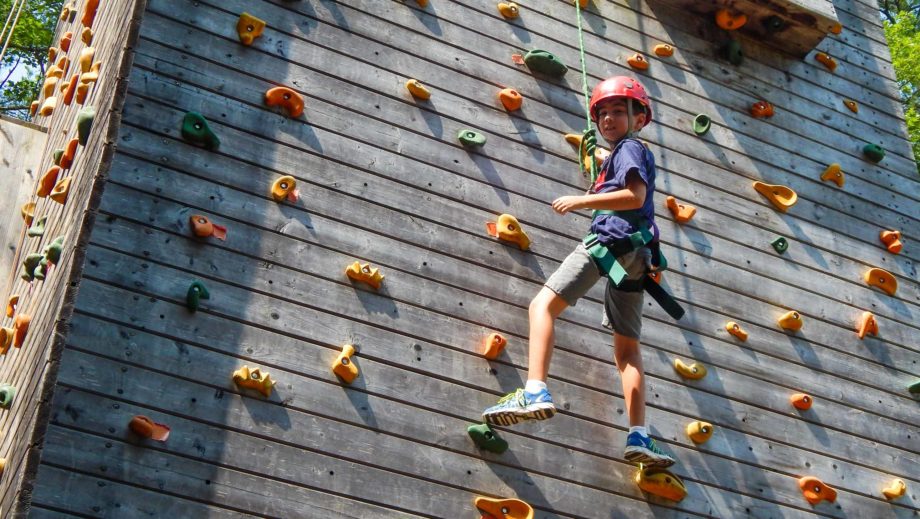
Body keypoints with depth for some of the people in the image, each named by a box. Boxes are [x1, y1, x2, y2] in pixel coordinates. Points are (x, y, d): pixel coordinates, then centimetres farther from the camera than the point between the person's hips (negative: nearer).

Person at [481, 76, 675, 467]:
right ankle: (639, 436, 1)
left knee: (543, 304, -14)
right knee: (627, 344, 8)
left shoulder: (630, 149, 3)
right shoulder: (634, 154, 31)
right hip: (634, 253, 10)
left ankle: (535, 391, -32)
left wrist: (581, 201, -12)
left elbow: (636, 196, -13)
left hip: (610, 241, -9)